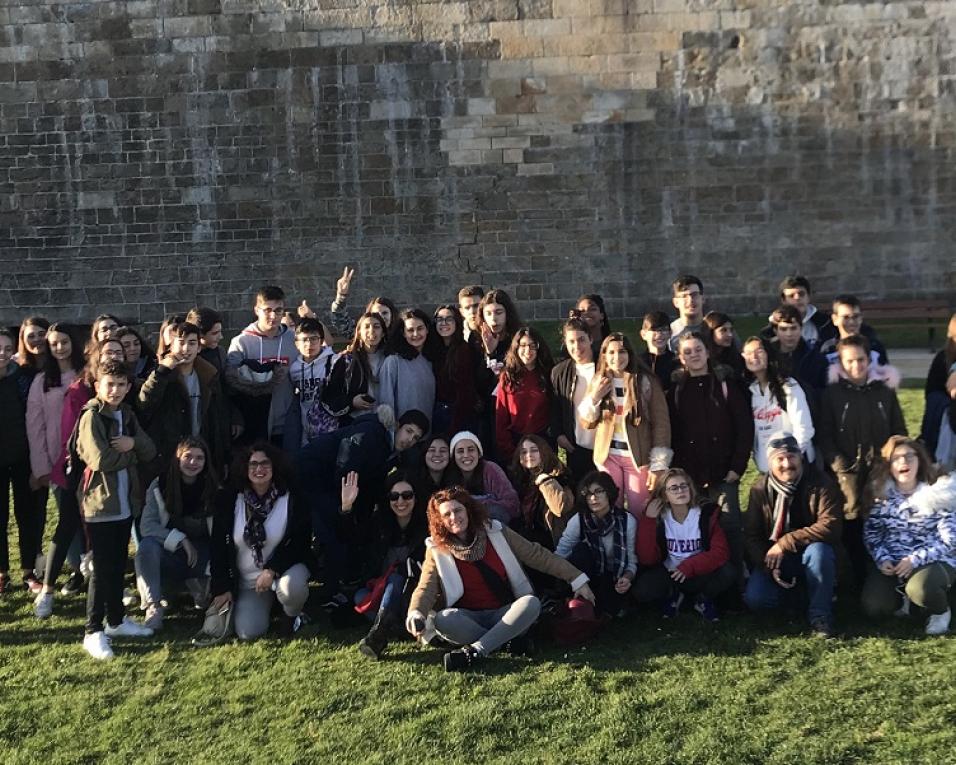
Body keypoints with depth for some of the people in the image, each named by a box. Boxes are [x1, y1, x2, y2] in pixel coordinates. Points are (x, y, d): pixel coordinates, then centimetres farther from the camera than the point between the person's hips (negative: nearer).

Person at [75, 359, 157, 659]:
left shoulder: (128, 415, 11)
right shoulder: (92, 417, -11)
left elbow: (150, 452, 7)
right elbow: (100, 460, -22)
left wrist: (133, 443, -14)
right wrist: (131, 455, -6)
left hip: (126, 502, 7)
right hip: (100, 504, -7)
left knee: (118, 565, 15)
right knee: (102, 568, -4)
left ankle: (116, 620, 28)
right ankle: (93, 632, 4)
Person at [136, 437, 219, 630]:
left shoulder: (214, 489, -4)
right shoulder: (160, 486, -5)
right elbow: (147, 526, -11)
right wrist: (180, 540, -21)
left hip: (202, 556, 0)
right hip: (169, 553, 0)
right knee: (147, 547, -33)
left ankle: (200, 588, 10)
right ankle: (154, 606, -21)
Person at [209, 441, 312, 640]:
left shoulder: (291, 499, -9)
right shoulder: (228, 500, -2)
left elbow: (299, 542, -11)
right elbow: (217, 546, 1)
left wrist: (272, 570, -24)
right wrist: (222, 588, -3)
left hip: (284, 566, -3)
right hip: (247, 580, 3)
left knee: (291, 586, -39)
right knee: (248, 633, -15)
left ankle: (291, 615, 0)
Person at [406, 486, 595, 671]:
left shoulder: (496, 532, 1)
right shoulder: (436, 550, -2)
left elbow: (537, 555, 4)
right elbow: (426, 588, -13)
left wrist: (576, 579, 2)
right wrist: (416, 614, -36)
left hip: (505, 615, 1)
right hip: (468, 619, -1)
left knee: (531, 603, -30)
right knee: (443, 619, -33)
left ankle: (475, 651, -34)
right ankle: (508, 642, -27)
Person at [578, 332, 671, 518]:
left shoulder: (646, 381, -8)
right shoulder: (598, 381, 3)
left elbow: (661, 423, -9)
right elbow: (587, 423, 6)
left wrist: (659, 464, -13)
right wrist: (594, 397, -12)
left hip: (639, 457, -3)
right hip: (608, 456, 3)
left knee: (638, 512, 4)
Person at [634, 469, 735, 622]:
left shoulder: (707, 513, -11)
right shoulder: (658, 518, -10)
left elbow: (721, 552, -16)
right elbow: (647, 559, -17)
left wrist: (689, 566, -27)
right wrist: (648, 521, -24)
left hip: (699, 575, 0)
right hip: (668, 575, 0)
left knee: (728, 574, -30)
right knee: (641, 590, -29)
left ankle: (703, 599, 4)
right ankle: (673, 595, 6)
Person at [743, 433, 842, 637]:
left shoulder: (820, 483, -14)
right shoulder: (760, 489, -4)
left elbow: (831, 525, -27)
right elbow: (751, 535, -2)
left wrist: (785, 543, -27)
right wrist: (769, 565, -18)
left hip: (810, 556, -2)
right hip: (774, 558, 2)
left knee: (819, 550, -37)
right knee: (754, 599, -23)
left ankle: (820, 616, -17)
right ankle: (793, 594, 12)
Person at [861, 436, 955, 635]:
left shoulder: (938, 493, -10)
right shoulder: (881, 494, 1)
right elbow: (870, 533, 7)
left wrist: (915, 560, -21)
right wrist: (881, 558, -11)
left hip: (934, 561, -3)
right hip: (891, 562, 4)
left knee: (920, 589, -36)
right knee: (873, 607, -16)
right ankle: (903, 597, 19)